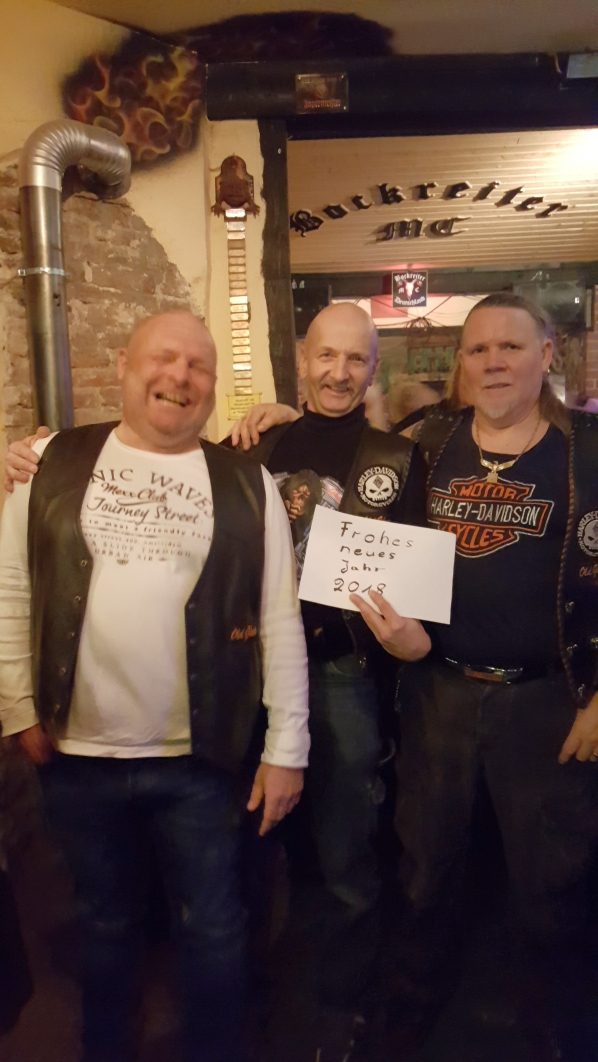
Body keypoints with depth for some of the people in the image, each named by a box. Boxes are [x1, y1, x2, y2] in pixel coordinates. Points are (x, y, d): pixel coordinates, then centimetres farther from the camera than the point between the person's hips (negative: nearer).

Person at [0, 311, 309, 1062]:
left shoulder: (247, 485, -2)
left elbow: (280, 621, -3)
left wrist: (286, 746, -4)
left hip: (202, 760, -1)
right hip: (77, 756, 1)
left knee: (212, 929, 16)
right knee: (106, 923, 22)